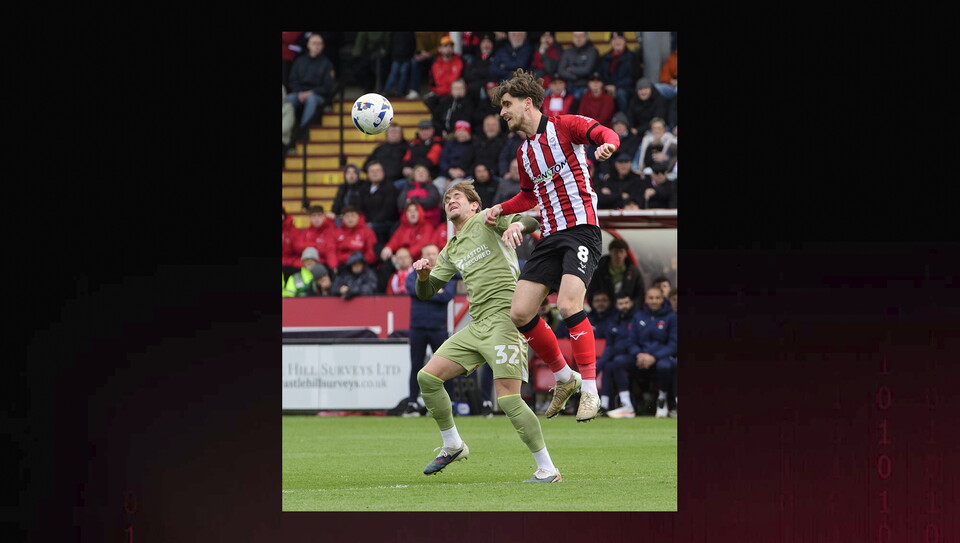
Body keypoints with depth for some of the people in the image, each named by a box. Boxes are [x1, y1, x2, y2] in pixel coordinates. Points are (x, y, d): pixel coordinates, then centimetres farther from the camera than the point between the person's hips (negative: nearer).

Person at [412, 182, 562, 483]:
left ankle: (547, 469, -10)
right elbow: (426, 292, 22)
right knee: (427, 377, 3)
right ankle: (452, 445, 20)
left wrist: (519, 223, -33)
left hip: (504, 318, -8)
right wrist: (423, 274, -1)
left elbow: (531, 221, -10)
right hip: (476, 326, 8)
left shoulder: (487, 220, 3)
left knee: (508, 399, -17)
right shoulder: (450, 252, 22)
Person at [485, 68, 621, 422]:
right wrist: (501, 210, 18)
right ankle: (564, 377, 15)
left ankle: (589, 390, -17)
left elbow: (606, 134, -16)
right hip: (549, 238, 8)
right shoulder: (524, 154, 21)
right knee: (519, 314, -2)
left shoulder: (564, 127, -1)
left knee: (568, 305, -25)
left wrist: (606, 145, -39)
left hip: (581, 230, -8)